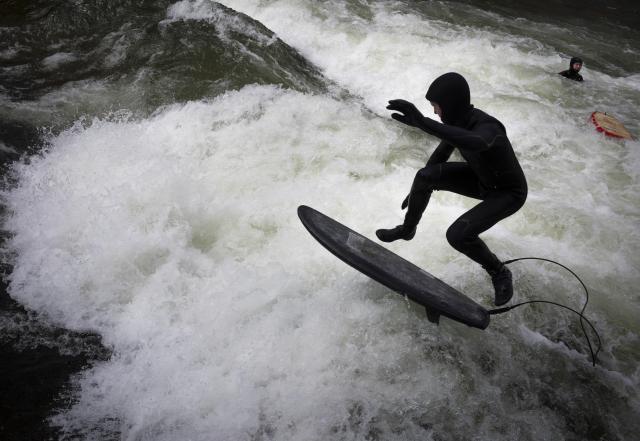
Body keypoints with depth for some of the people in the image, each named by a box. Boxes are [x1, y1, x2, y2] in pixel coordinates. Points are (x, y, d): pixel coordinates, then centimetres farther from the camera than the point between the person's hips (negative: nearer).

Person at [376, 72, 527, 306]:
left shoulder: (486, 127, -38)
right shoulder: (458, 119, -13)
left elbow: (475, 143, -64)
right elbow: (442, 153, 3)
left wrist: (423, 122, -73)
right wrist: (419, 189, 11)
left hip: (509, 194, -7)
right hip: (481, 179, 7)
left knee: (457, 235, -26)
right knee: (425, 175, -15)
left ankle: (499, 272, 2)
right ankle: (407, 229, 10)